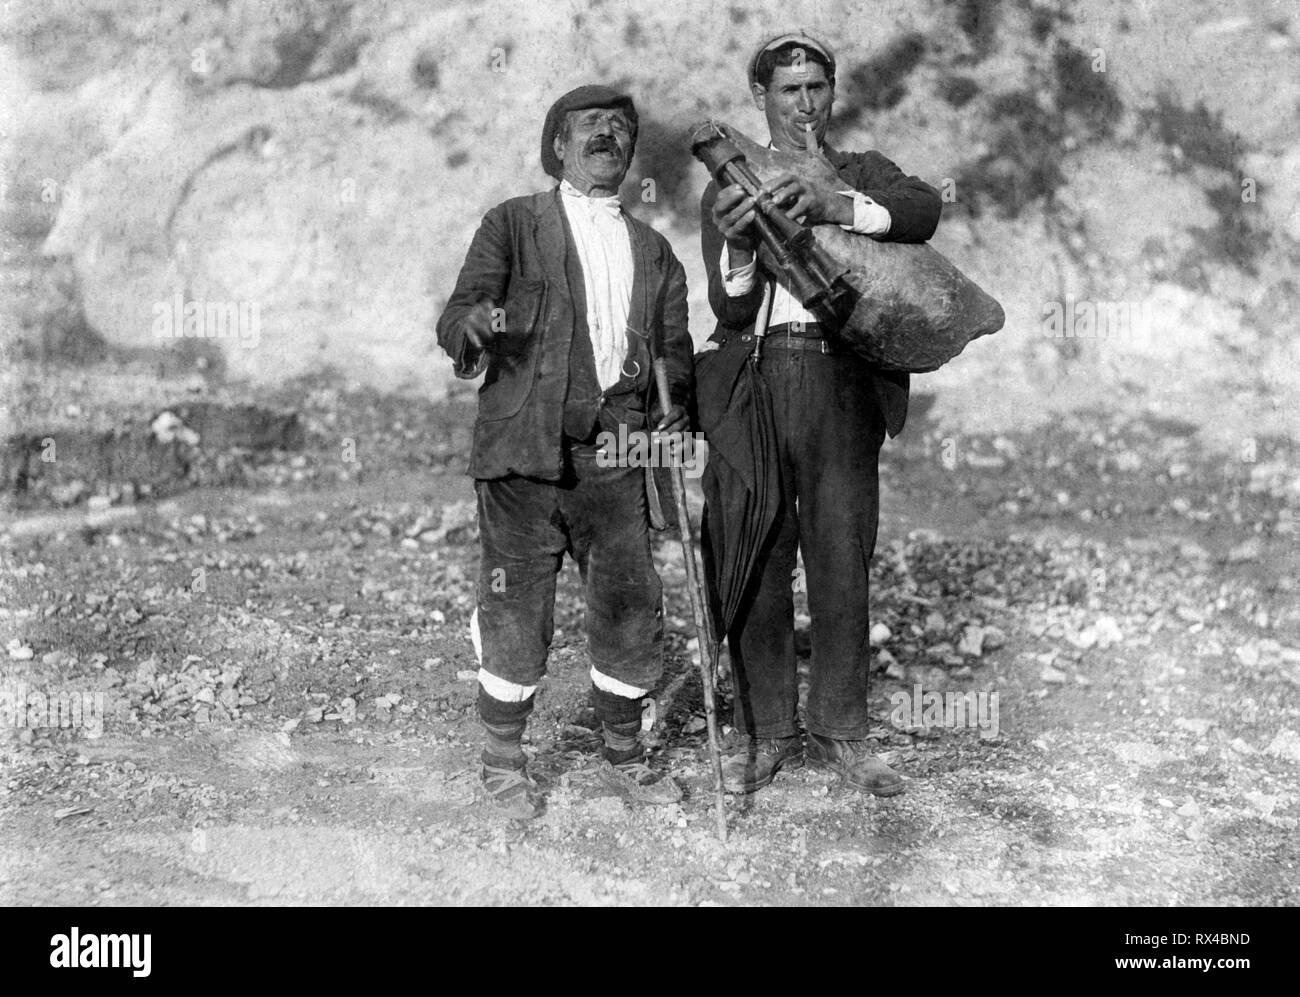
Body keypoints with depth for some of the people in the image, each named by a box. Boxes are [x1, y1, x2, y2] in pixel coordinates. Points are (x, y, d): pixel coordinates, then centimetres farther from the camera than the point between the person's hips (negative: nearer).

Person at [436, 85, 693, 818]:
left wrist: (673, 409, -6)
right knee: (516, 610, 0)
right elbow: (456, 320, -4)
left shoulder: (653, 249, 18)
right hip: (523, 454, -3)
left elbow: (674, 348, 15)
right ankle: (505, 762, 17)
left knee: (632, 607, 3)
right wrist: (471, 324, -29)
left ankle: (625, 757, 21)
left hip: (614, 454, 4)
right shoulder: (513, 225, 6)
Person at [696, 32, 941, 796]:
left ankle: (841, 733, 14)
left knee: (842, 566, 2)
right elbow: (731, 308, 1)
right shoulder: (727, 191, 14)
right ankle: (767, 734, 14)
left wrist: (833, 205, -26)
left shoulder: (864, 174, 14)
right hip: (752, 385, 0)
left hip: (843, 393, 0)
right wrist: (737, 246, -20)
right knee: (754, 569, 2)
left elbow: (924, 211, -10)